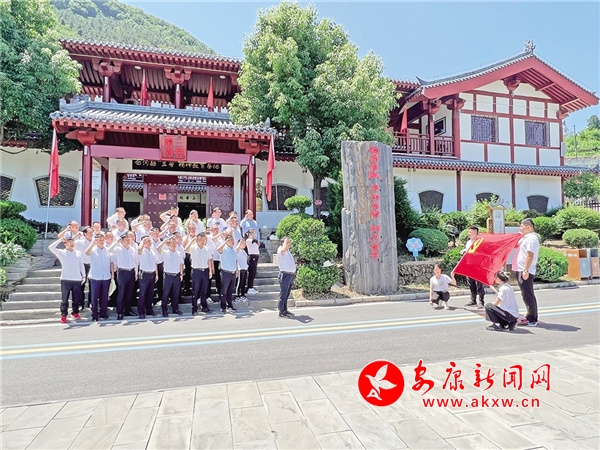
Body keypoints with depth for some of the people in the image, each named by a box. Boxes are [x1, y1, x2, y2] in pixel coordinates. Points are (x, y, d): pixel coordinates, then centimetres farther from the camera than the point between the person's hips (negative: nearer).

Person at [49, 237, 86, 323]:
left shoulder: (78, 253, 12)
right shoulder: (61, 252, 3)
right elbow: (51, 247, -11)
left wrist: (83, 275, 11)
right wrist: (60, 239, -12)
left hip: (77, 279, 3)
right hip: (66, 279, -3)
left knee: (77, 298, 9)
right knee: (64, 298, 1)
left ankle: (75, 312, 23)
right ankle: (63, 315, 9)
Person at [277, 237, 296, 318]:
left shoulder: (288, 251, 18)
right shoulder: (281, 250, -10)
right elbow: (284, 249, -34)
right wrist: (286, 240, -20)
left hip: (291, 274, 9)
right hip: (285, 274, -9)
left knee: (287, 294, 14)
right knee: (283, 294, -4)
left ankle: (285, 310, 21)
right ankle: (281, 312, 1)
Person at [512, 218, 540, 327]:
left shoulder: (531, 238, -15)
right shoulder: (526, 237, 16)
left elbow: (530, 255, -23)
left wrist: (525, 270, -26)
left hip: (525, 271, -11)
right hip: (521, 270, 11)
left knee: (527, 295, -5)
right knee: (527, 295, 16)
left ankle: (532, 320, 1)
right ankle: (531, 318, 26)